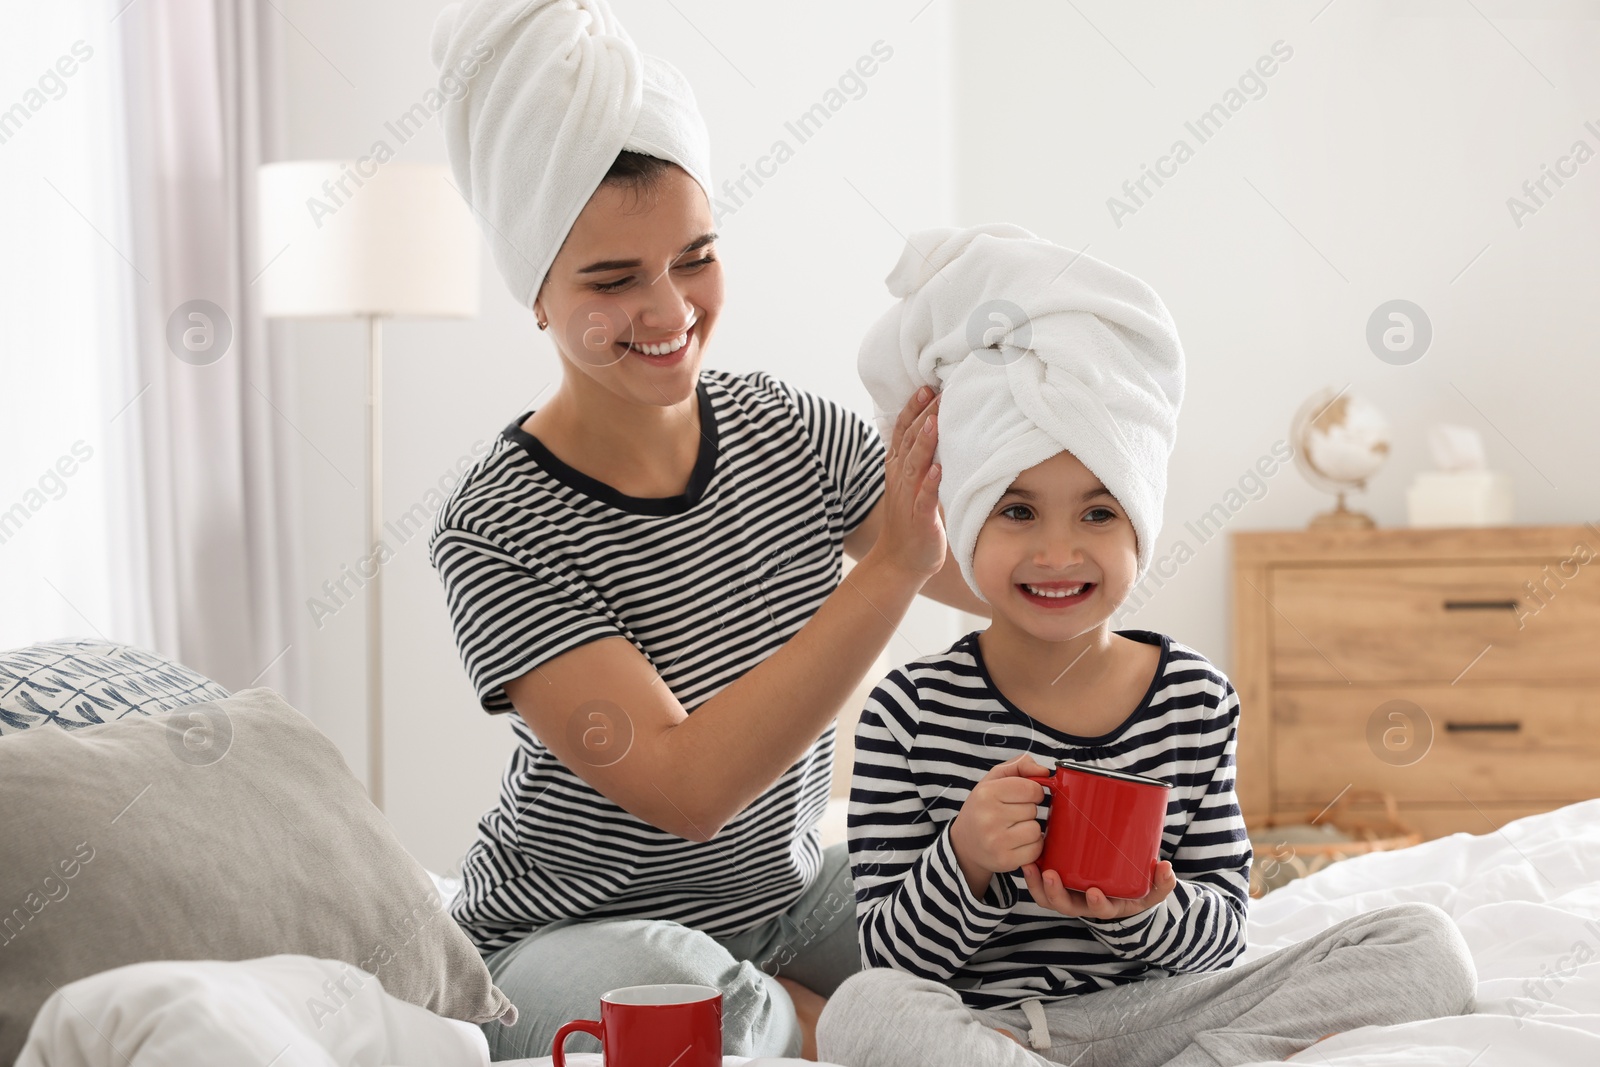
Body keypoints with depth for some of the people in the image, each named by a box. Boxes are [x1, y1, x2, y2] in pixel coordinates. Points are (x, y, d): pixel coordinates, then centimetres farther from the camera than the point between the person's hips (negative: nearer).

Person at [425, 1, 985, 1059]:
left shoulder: (791, 432, -5)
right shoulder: (496, 531, -21)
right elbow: (684, 789, -29)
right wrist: (890, 568, -35)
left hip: (788, 890, 5)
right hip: (576, 932, -4)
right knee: (655, 978, -37)